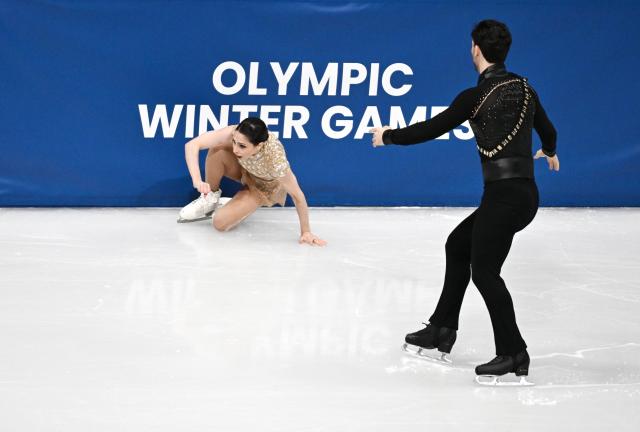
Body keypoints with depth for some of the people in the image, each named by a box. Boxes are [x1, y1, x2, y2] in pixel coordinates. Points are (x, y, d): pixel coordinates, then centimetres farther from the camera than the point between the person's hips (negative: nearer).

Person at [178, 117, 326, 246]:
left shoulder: (275, 161, -43)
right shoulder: (235, 134, -37)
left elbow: (297, 196, -30)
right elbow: (192, 145, -36)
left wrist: (306, 232, -22)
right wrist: (197, 181, -50)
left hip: (264, 187, -3)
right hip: (243, 168, 3)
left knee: (220, 223, -18)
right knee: (216, 151, -30)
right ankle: (210, 197, -3)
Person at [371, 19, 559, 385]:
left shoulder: (475, 97, -10)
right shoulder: (525, 88, 9)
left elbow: (430, 130, -5)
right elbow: (548, 132, 23)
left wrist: (387, 136, 12)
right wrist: (550, 152, 47)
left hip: (503, 194, -8)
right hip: (527, 193, 8)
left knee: (485, 270, -4)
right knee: (458, 244, 22)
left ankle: (513, 355, -9)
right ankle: (442, 331, 27)